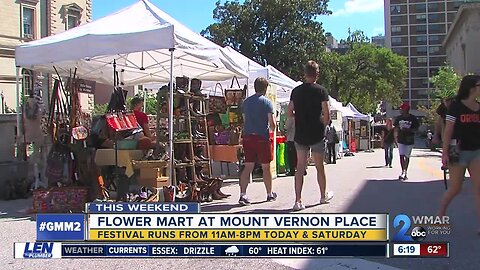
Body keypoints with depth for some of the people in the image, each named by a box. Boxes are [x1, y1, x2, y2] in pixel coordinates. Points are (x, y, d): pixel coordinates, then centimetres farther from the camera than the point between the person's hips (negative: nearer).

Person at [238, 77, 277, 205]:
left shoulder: (246, 102, 9)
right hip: (262, 137, -4)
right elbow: (272, 123, -7)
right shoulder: (267, 102, -6)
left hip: (248, 136, 4)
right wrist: (271, 129, 13)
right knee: (266, 167, 9)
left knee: (248, 167, 4)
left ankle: (243, 194, -6)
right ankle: (269, 194, 22)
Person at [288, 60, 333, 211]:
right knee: (319, 167, 13)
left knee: (300, 168, 4)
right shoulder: (321, 91, -8)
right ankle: (323, 196, 30)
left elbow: (290, 113, 6)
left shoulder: (296, 91, 4)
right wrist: (322, 124, 8)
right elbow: (327, 116, -11)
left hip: (300, 135, 3)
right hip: (316, 135, -3)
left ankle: (298, 201, -2)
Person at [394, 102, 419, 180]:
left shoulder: (413, 118, -4)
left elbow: (416, 129, -2)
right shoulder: (398, 118, 5)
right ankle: (403, 172, -4)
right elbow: (396, 128, 11)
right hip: (400, 140, 2)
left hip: (409, 140, -2)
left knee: (407, 157, 6)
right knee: (401, 156, -8)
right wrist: (396, 137, 3)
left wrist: (408, 130, -19)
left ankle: (405, 172, 14)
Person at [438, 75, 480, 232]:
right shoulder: (456, 106, -8)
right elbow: (448, 131, -9)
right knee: (455, 188, 4)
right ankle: (440, 215, 28)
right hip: (459, 151, -4)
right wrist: (445, 153, -13)